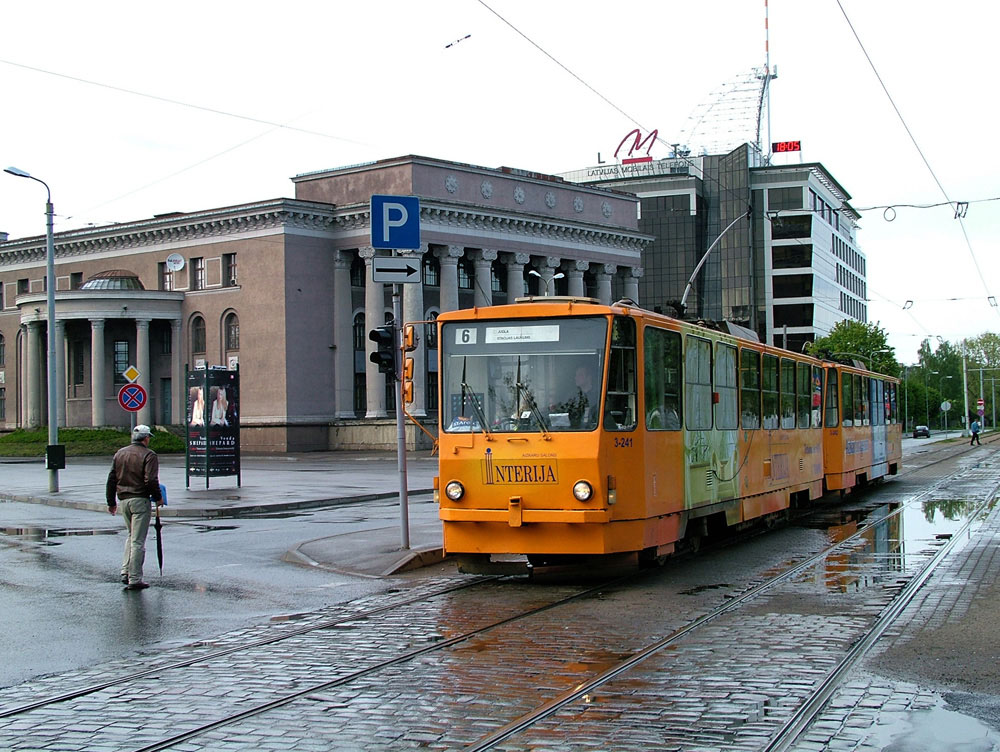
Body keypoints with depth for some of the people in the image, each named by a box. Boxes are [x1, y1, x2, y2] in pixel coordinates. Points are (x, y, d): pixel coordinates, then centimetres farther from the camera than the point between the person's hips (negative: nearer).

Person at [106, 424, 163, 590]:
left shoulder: (120, 453, 11)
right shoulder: (149, 455, -8)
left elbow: (111, 479, 13)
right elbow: (151, 481, -18)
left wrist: (111, 502, 20)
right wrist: (158, 498, -2)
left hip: (124, 500, 6)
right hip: (140, 501, -6)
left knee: (131, 535, 22)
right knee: (138, 540, -3)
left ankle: (126, 572, 15)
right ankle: (134, 580, -2)